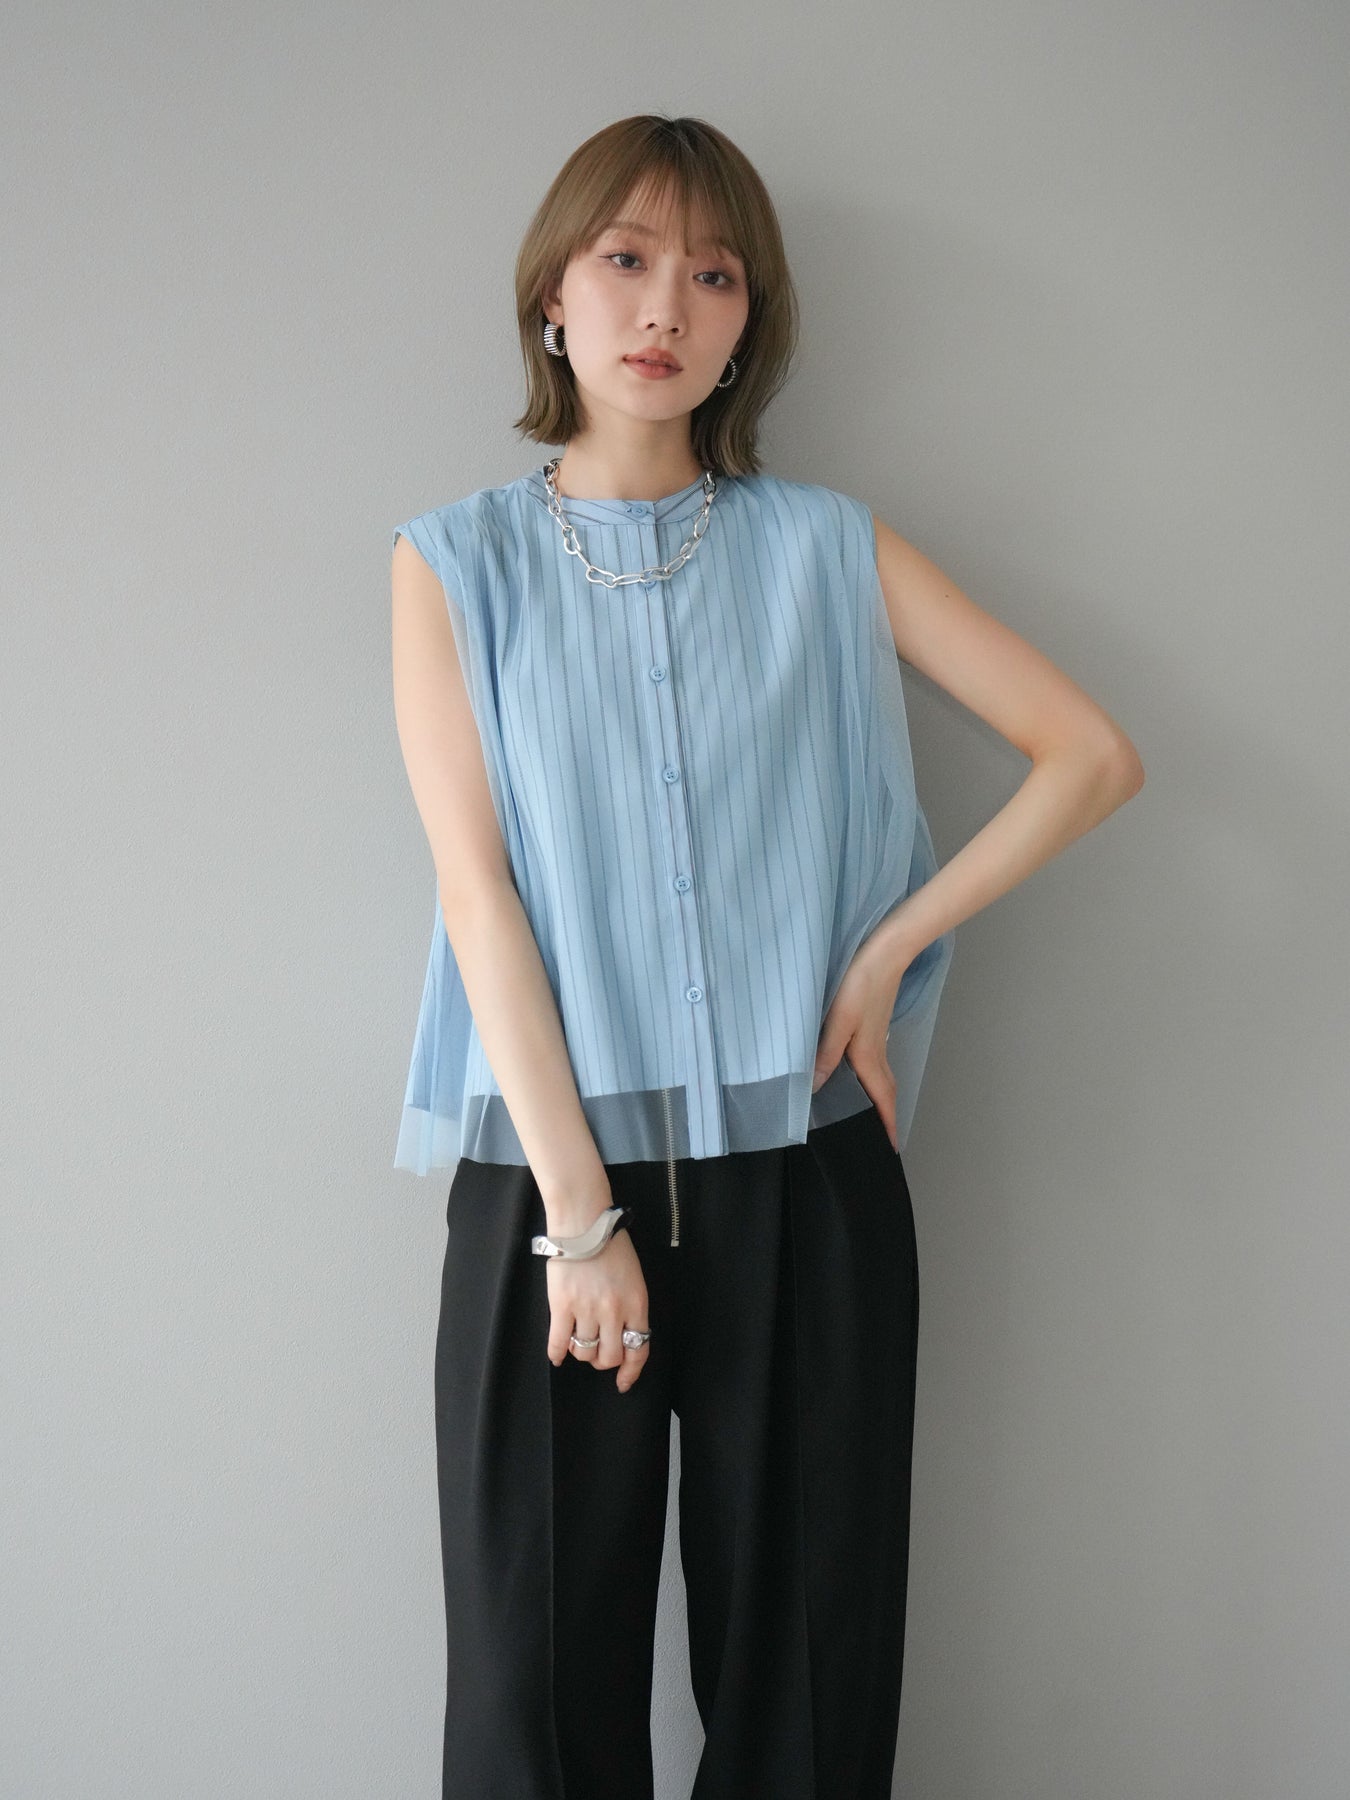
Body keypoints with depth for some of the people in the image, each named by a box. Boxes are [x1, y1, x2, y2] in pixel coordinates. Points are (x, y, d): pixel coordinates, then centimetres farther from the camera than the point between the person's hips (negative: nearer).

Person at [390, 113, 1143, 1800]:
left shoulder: (827, 549, 6)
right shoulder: (458, 563, 5)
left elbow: (1092, 752, 5)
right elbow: (477, 887, -4)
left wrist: (888, 956, -4)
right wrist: (580, 1213, -11)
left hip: (807, 1177, 1)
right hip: (548, 1175, 0)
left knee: (807, 1660, 8)